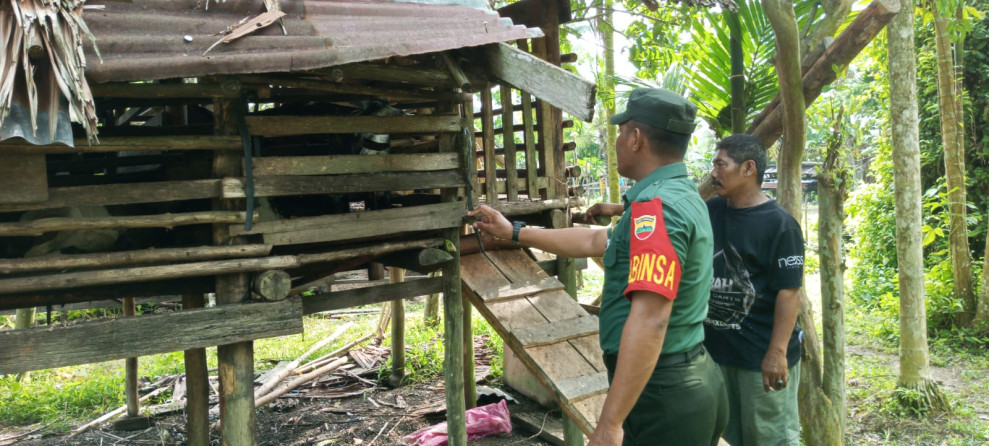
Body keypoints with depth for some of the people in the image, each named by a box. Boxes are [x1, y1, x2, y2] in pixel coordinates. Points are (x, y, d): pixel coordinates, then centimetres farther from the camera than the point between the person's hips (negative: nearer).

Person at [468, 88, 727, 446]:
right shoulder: (684, 196, 12)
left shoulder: (656, 205, -21)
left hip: (661, 394, -10)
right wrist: (514, 232, 28)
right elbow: (592, 242, 22)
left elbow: (650, 319, -31)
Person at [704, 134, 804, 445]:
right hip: (719, 347, 7)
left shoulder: (779, 225, -16)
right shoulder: (711, 211, 4)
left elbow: (789, 292, -17)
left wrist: (778, 352, -21)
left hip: (763, 353, -7)